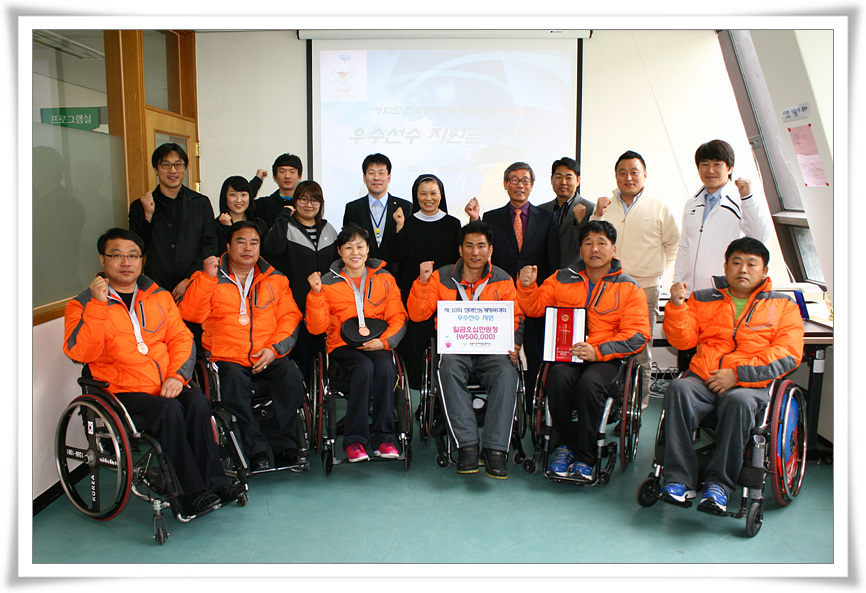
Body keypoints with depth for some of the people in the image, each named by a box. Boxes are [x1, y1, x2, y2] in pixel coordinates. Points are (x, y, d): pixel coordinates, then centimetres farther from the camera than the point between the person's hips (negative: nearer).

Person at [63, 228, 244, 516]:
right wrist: (98, 305, -17)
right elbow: (80, 352, -10)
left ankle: (213, 481, -22)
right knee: (169, 411, -31)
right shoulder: (84, 305, 6)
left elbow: (181, 338, 11)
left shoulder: (159, 296, 17)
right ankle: (192, 493, -25)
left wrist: (177, 375, -6)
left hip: (168, 386, 3)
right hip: (122, 392, -3)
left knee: (197, 403, -28)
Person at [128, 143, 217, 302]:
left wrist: (190, 280, -7)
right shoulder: (139, 206, 11)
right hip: (156, 288, 0)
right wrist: (148, 216, -7)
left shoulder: (201, 203, 11)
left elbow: (210, 245, 4)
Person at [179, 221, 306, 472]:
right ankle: (257, 451, -21)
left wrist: (274, 348, -6)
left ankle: (284, 445, -15)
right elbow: (190, 314, -2)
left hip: (269, 357, 1)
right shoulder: (209, 278, 12)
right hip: (227, 357, -1)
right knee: (234, 381, -33)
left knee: (291, 376, -28)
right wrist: (207, 277, -11)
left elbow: (290, 317, 10)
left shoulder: (275, 279, 17)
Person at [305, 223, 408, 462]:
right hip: (343, 345, -1)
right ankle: (354, 440, -24)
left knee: (385, 366, -32)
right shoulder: (328, 282, 7)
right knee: (364, 366, -33)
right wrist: (316, 293, -12)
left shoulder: (385, 279, 11)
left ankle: (383, 438, -21)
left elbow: (398, 318, 7)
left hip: (377, 345, 1)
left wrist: (383, 341, -11)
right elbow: (317, 327, 1)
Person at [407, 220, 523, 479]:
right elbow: (417, 314, 4)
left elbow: (515, 319, 14)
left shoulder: (503, 280, 10)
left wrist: (514, 344, -6)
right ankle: (467, 445, -31)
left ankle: (495, 449, -29)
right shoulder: (441, 277, 8)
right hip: (454, 348, 0)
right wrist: (423, 282, -10)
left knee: (507, 372, -32)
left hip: (492, 349, 1)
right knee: (448, 368, -35)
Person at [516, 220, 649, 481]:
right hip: (565, 353, 2)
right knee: (559, 378, -31)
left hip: (605, 358, -2)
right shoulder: (562, 279, 14)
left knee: (589, 383, -33)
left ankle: (584, 458, -14)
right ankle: (567, 443, -6)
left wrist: (598, 351, -17)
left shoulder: (629, 289, 6)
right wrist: (527, 287, -6)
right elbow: (535, 308, 17)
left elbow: (637, 334, -3)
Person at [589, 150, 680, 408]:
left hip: (645, 288, -2)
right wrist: (597, 215, -3)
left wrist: (659, 272, 5)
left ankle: (639, 403, 13)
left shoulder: (661, 207, 6)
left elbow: (674, 246, 12)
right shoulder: (605, 205, 13)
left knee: (640, 350, 3)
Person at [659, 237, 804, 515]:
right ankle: (679, 480, -28)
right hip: (702, 378, 2)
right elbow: (683, 340, 12)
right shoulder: (703, 299, 21)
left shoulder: (783, 306, 15)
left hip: (750, 385, -2)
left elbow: (788, 354, 1)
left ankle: (719, 485, -26)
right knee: (678, 389, -31)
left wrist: (737, 373, -10)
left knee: (739, 402, -36)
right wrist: (677, 306, -6)